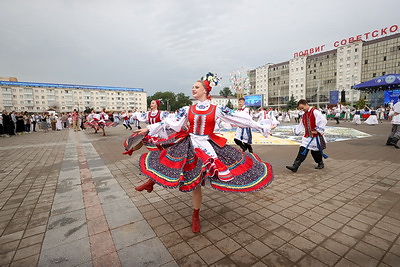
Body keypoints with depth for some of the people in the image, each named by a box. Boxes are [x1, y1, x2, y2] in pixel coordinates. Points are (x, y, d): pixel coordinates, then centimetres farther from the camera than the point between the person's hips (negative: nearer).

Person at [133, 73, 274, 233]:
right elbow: (170, 123, 4)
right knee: (194, 181, 4)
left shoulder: (217, 110, -1)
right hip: (191, 145, 1)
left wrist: (261, 128, 0)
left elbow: (240, 118, -1)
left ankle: (195, 215, 28)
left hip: (208, 146, -1)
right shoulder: (187, 110, 4)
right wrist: (148, 129, 0)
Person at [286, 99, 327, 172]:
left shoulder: (315, 112, -14)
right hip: (307, 136, 6)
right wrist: (295, 131, 15)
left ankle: (320, 163, 37)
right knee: (302, 151, -2)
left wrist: (317, 130, -19)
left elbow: (323, 121, -22)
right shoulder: (304, 115, 12)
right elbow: (301, 125, 21)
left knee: (315, 151, 9)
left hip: (315, 136, -6)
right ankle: (295, 166, -7)